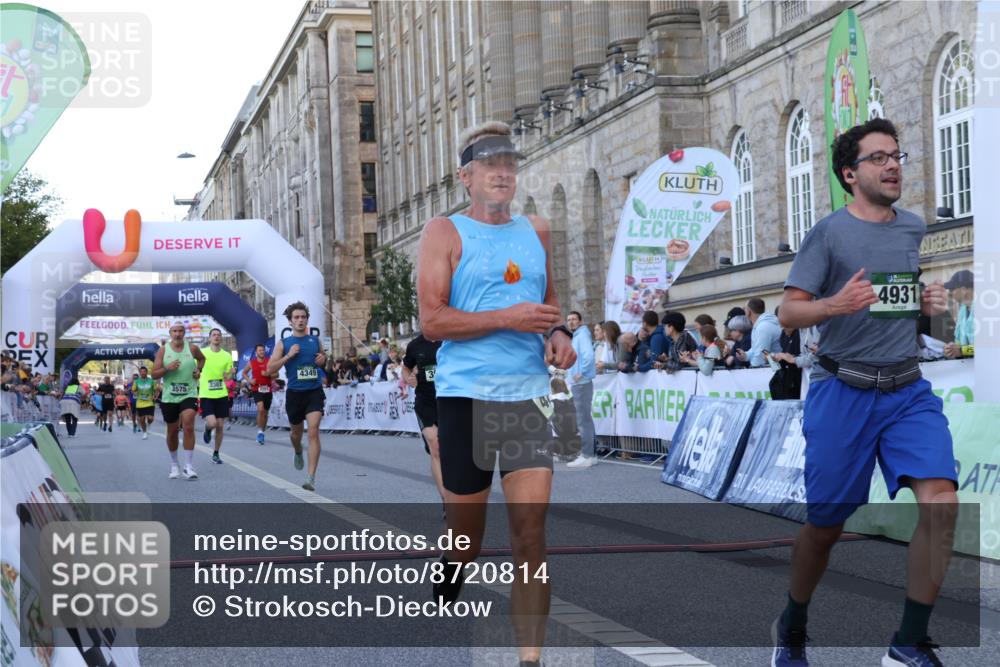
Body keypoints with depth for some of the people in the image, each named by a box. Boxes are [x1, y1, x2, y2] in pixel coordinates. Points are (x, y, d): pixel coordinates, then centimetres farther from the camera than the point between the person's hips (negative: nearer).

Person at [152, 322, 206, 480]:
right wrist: (167, 368, -20)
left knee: (188, 427, -18)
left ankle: (189, 466, -16)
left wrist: (198, 370, 7)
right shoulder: (163, 350, -1)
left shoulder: (192, 348, 1)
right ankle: (174, 464, 29)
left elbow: (202, 359, 25)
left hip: (189, 395, -1)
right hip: (169, 397, 1)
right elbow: (154, 375, -3)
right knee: (172, 431, 10)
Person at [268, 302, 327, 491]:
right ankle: (298, 452, 55)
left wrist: (323, 359, -1)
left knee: (313, 431, -16)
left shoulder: (315, 340, 7)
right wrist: (289, 355, -16)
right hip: (294, 393, 1)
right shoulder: (283, 343, 1)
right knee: (296, 431, 18)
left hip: (314, 392, -1)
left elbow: (324, 357, 23)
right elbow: (270, 369, -5)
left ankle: (311, 477, -18)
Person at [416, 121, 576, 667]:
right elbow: (431, 320, -9)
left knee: (531, 531, -6)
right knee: (465, 536, 7)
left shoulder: (536, 232, 13)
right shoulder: (445, 232, -1)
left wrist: (559, 333, 4)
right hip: (465, 396, -3)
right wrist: (508, 318, -17)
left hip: (528, 396, 3)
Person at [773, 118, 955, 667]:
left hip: (908, 390, 4)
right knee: (825, 525, 5)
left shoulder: (915, 229, 10)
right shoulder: (829, 233, -4)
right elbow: (789, 313, -7)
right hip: (843, 391, -4)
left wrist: (931, 302, 2)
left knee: (941, 499, -17)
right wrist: (835, 304, -26)